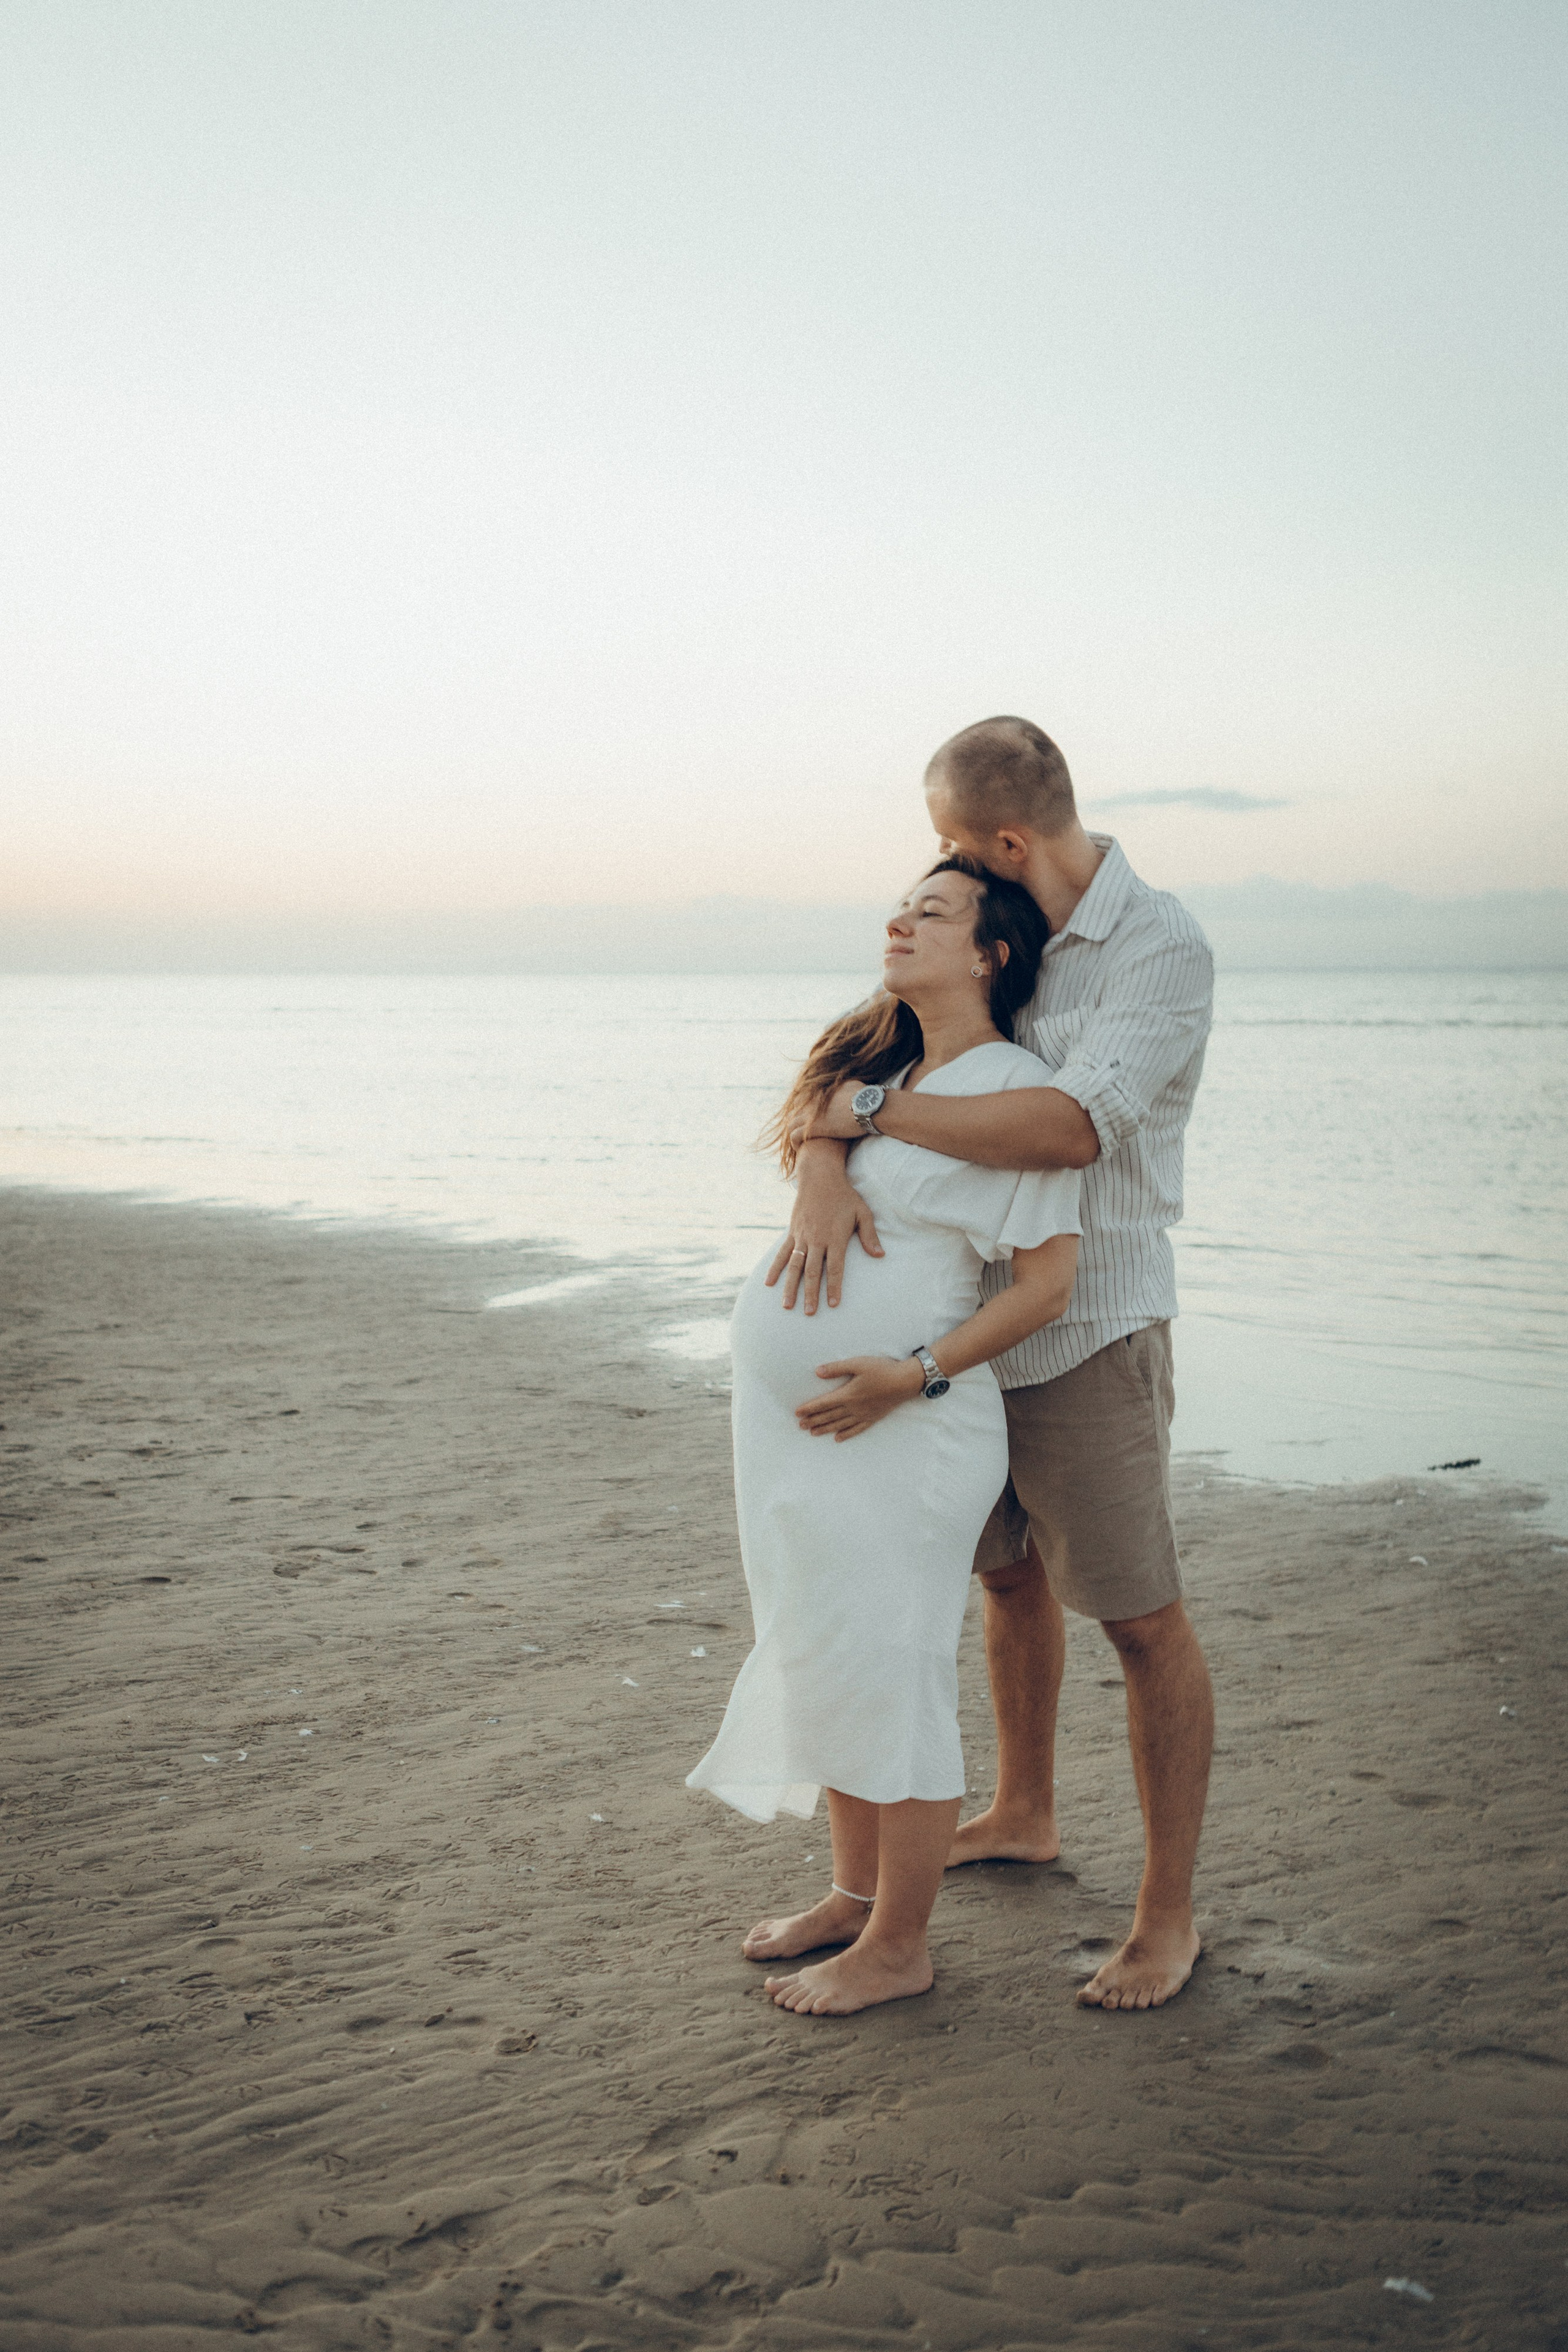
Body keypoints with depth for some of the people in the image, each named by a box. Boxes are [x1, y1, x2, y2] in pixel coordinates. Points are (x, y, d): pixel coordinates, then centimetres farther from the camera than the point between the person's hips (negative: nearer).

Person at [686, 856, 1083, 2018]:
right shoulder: (872, 1066, 12)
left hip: (899, 1434, -8)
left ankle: (899, 1946, 16)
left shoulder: (1017, 1091, -12)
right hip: (794, 1426, 8)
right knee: (820, 1664, 17)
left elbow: (1048, 1281, -15)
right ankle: (857, 1892, 34)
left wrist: (913, 1375, -20)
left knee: (890, 1676, 0)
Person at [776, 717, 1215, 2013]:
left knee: (1142, 1618, -1)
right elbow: (849, 1057, -1)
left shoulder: (1162, 947, -18)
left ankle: (1168, 1915, 12)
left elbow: (1073, 1128, -31)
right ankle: (1023, 1815, 43)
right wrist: (821, 1171, -23)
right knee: (1009, 1574, 22)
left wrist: (872, 1112, -23)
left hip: (1089, 1333, -8)